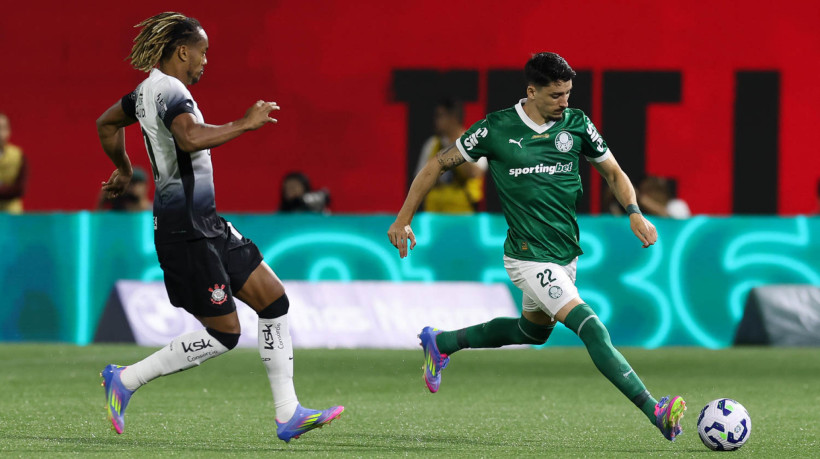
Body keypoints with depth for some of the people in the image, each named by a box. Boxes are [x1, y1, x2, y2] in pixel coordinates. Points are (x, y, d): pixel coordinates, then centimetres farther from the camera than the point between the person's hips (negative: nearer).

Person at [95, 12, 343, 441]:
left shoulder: (150, 90, 13)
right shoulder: (170, 91, -18)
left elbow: (106, 124, 29)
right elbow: (191, 138, -39)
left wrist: (124, 170, 43)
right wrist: (245, 123, -28)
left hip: (205, 224, 11)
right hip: (185, 228, -11)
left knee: (274, 299, 7)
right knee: (223, 333, -6)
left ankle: (287, 414, 8)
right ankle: (125, 380, 5)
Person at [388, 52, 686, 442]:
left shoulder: (576, 124, -1)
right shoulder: (496, 129, -11)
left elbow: (613, 173, 10)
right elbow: (439, 164, 1)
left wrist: (634, 213, -10)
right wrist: (403, 219, 2)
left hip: (565, 252, 7)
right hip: (530, 258, -7)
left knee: (534, 330, 26)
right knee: (592, 329, -19)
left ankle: (441, 343, 45)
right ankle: (655, 413, -26)